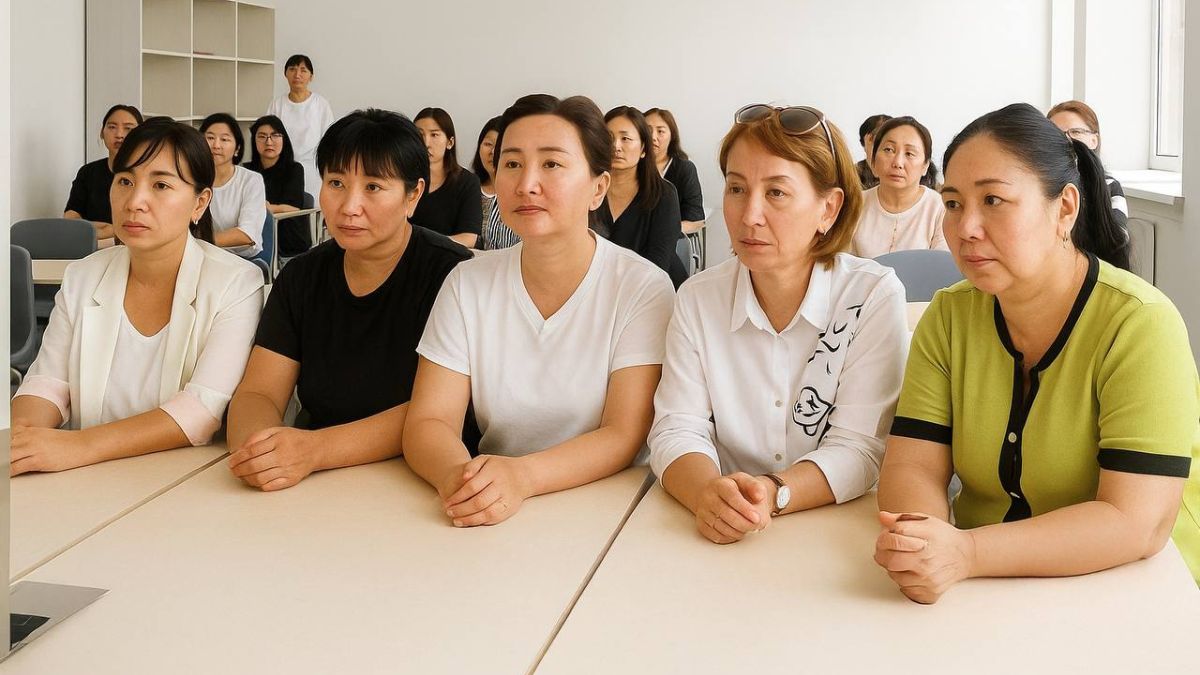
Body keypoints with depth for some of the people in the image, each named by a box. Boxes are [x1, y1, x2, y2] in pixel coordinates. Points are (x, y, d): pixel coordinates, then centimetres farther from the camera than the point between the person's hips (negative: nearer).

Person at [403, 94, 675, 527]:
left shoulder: (643, 288, -5)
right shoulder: (468, 284, 4)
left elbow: (623, 437, -11)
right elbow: (427, 421, -2)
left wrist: (522, 476, -28)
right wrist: (456, 474, -25)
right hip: (494, 513, 3)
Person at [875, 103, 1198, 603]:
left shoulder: (1141, 323, -14)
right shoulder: (949, 316, 0)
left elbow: (1137, 523, -21)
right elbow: (912, 465, -4)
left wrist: (965, 554, -32)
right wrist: (919, 539, -27)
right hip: (988, 598, 5)